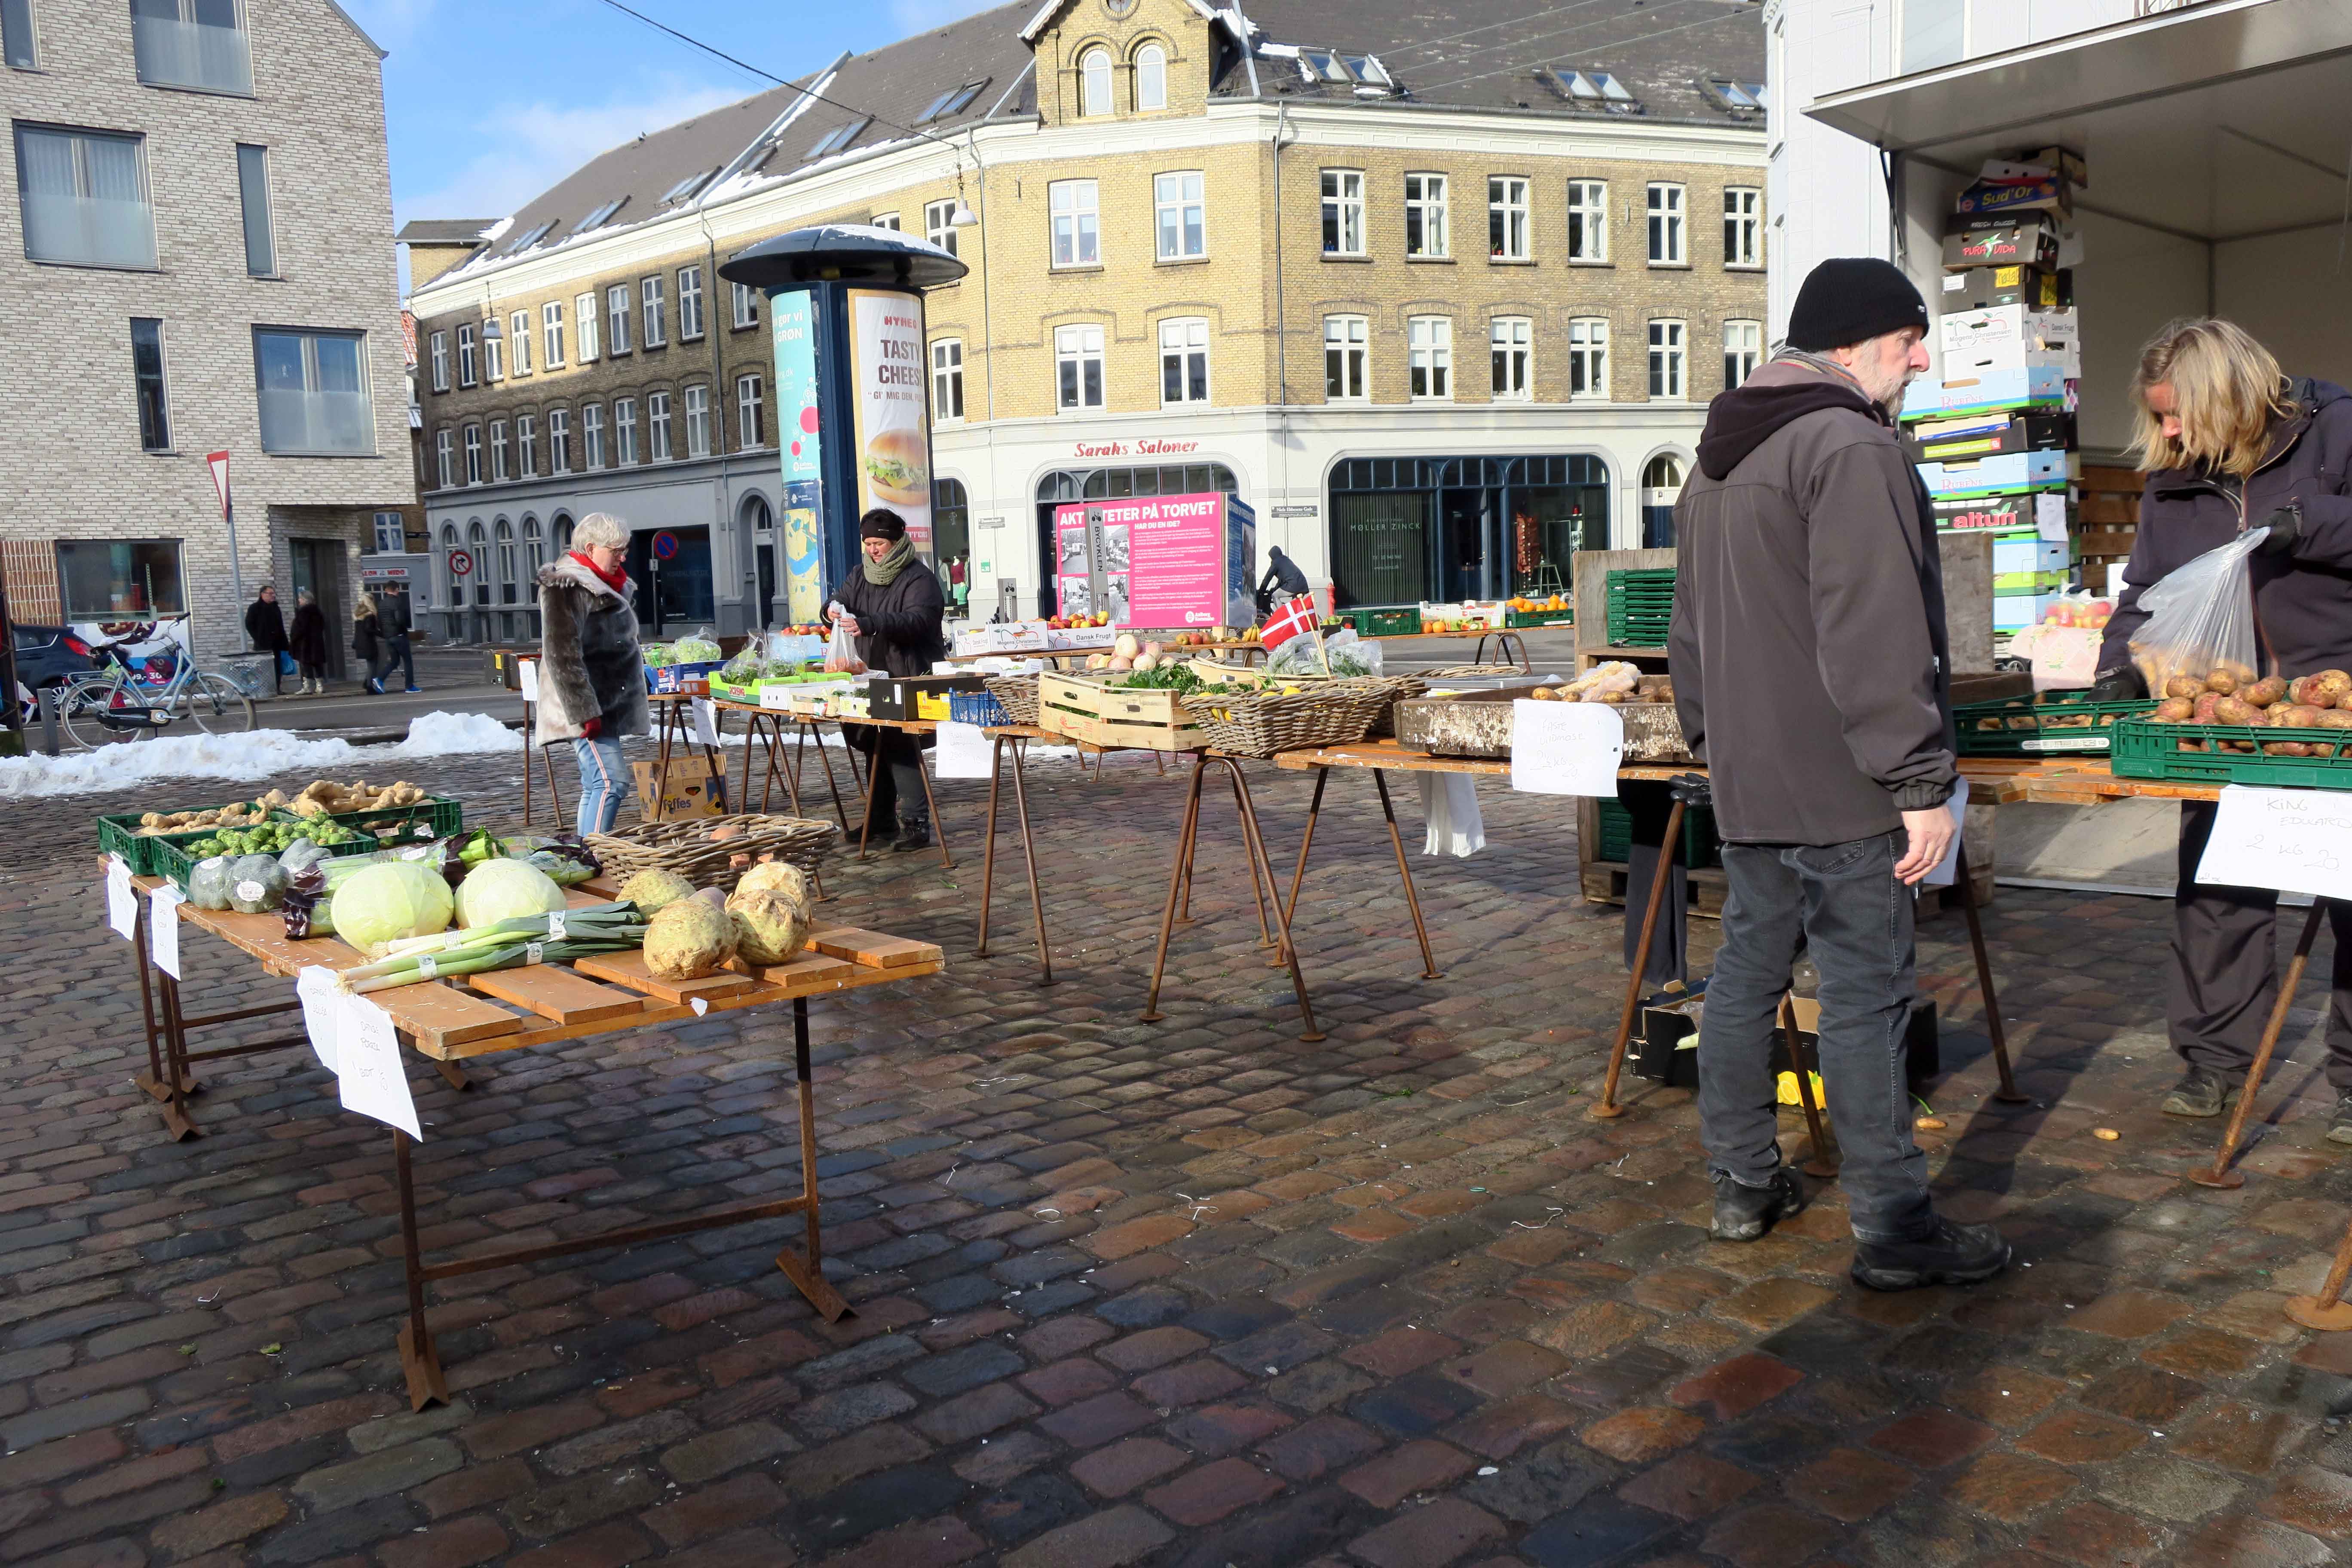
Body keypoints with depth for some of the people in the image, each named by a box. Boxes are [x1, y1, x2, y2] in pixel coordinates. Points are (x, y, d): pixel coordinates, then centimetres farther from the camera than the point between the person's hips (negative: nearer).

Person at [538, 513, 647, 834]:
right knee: (609, 783, -18)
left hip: (609, 706, 10)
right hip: (589, 708, -10)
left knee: (595, 787, 10)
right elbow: (562, 656, -20)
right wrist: (584, 712, -23)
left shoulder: (605, 583, 18)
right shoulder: (567, 587, -14)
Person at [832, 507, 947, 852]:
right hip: (875, 678, 8)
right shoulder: (862, 575, 16)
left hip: (911, 679, -8)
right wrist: (835, 609, -13)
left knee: (900, 744, -15)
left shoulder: (919, 579, -9)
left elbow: (916, 620, -23)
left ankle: (915, 824, -12)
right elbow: (842, 599, 14)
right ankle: (881, 820, 24)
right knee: (875, 744, 12)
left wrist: (869, 624, -36)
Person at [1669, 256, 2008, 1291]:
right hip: (1839, 788, -9)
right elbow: (1877, 637, -21)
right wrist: (1921, 782, -18)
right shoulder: (1853, 447, -14)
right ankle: (1894, 1233, 6)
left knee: (1746, 974, 15)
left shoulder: (1719, 462, 17)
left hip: (1745, 781, 9)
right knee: (1864, 1000, -3)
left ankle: (1742, 1186, 25)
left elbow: (1691, 631, 22)